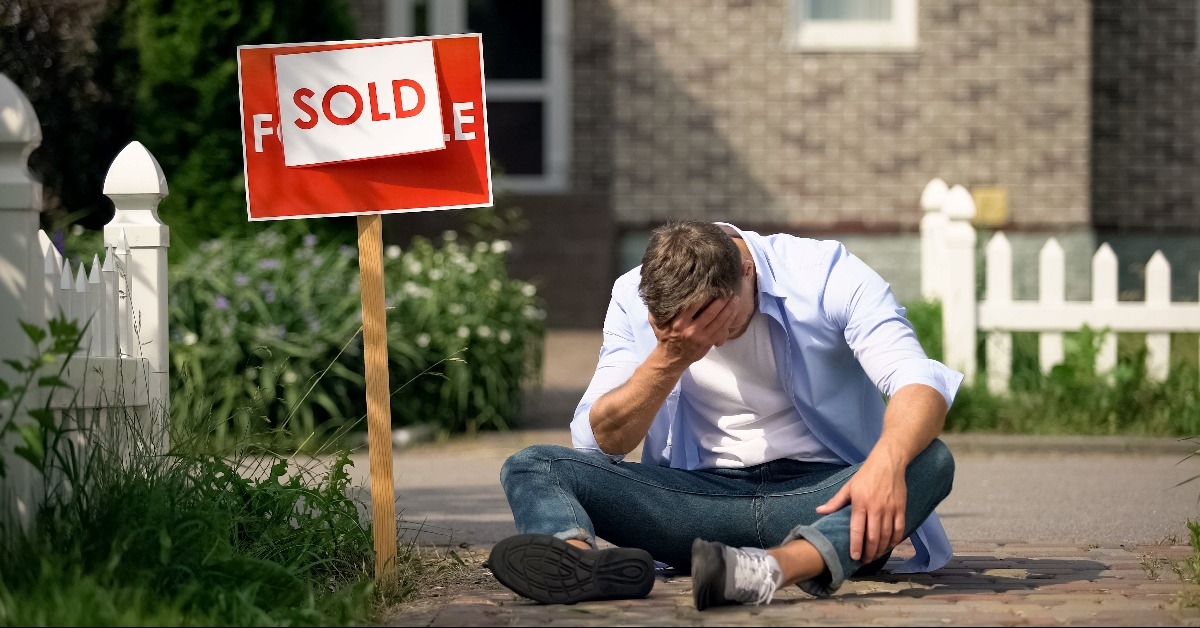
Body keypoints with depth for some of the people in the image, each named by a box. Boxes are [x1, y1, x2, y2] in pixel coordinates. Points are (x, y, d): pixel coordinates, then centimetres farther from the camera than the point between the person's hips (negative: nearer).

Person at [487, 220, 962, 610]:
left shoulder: (826, 275, -10)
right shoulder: (635, 300, -1)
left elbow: (920, 386, -22)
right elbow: (598, 442, -5)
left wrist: (887, 461, -44)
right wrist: (669, 359, -21)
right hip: (704, 497, 2)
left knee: (930, 462, -34)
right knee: (531, 467, -17)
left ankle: (772, 568, -60)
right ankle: (580, 559, -55)